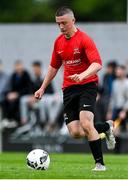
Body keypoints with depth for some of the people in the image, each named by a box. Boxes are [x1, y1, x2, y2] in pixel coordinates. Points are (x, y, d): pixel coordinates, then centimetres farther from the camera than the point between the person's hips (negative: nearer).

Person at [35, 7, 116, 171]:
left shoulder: (84, 39, -12)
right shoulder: (58, 42, 10)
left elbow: (97, 64, -24)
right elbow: (54, 66, 24)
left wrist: (82, 76, -41)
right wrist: (42, 88, 21)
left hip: (87, 85, -6)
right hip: (68, 88, 6)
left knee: (85, 124, -24)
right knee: (75, 132, -6)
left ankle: (100, 163, -13)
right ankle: (106, 127, 22)